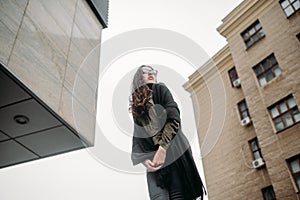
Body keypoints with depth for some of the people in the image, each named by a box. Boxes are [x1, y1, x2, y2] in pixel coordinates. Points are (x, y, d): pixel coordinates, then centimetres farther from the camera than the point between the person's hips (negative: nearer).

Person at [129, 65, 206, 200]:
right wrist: (143, 159, -6)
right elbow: (137, 138, 13)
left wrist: (163, 148, -15)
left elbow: (174, 118, -6)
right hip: (153, 158, 3)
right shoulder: (135, 106, 20)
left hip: (173, 151, -3)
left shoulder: (160, 89, 10)